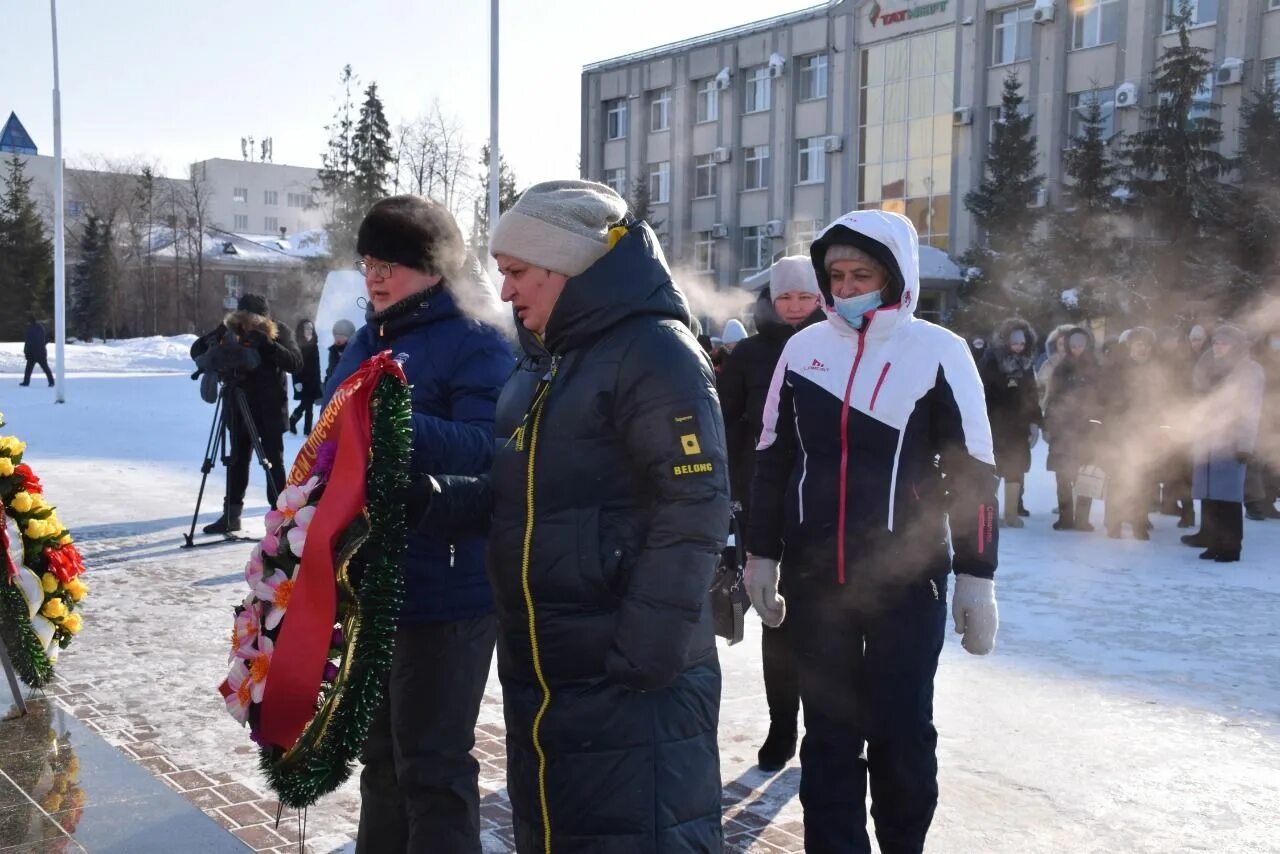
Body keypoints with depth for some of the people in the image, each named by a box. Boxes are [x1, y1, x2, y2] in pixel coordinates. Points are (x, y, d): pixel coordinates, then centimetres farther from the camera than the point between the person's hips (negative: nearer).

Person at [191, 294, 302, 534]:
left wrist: (267, 343, -32)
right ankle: (231, 513, 18)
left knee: (273, 460, -1)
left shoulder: (279, 332, -10)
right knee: (237, 459, 10)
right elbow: (197, 349, 2)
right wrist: (214, 351, -21)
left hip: (270, 408, -3)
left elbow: (296, 363, -20)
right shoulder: (229, 327, -3)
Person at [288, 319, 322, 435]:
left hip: (313, 380, 5)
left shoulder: (314, 345, 11)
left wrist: (318, 381, 10)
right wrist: (297, 381, -18)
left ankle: (308, 430, 7)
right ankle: (292, 421, 12)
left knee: (309, 405, 4)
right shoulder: (296, 345, -7)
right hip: (302, 380, -5)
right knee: (305, 405, -9)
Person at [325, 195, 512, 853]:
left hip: (443, 586, -8)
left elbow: (487, 451, -24)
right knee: (379, 749, 21)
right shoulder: (366, 341, 12)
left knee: (430, 763, 1)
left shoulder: (475, 342, -12)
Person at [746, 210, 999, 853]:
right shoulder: (803, 348, 5)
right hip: (815, 578, 3)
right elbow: (772, 461, 11)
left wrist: (976, 580, -4)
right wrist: (761, 557, 10)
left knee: (903, 730, 9)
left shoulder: (938, 352, -5)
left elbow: (973, 473, -3)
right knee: (828, 732, 10)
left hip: (908, 580, -2)